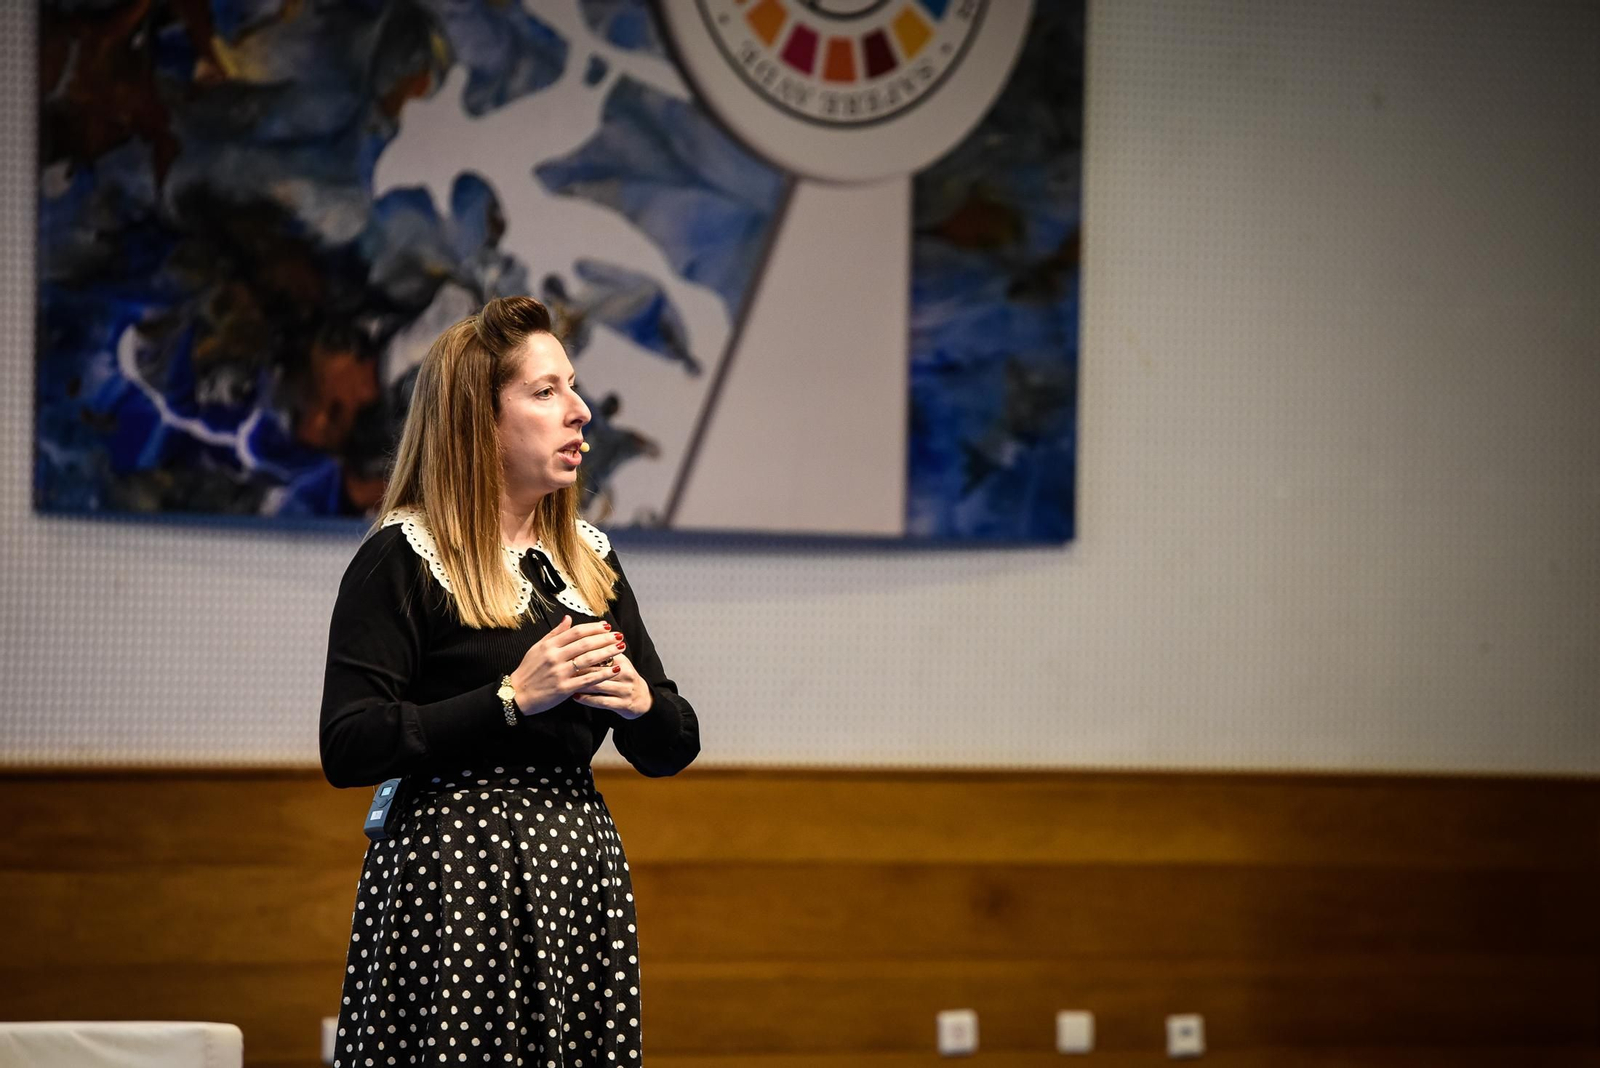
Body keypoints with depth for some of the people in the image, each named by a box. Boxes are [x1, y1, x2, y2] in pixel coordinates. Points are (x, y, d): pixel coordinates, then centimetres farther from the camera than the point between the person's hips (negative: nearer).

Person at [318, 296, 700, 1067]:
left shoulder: (589, 560, 16)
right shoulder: (401, 561, -4)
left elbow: (673, 749, 17)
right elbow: (348, 749, -15)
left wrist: (639, 702, -6)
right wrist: (514, 698, -18)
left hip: (578, 872, 6)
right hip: (451, 878, -6)